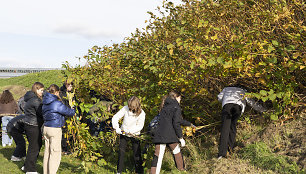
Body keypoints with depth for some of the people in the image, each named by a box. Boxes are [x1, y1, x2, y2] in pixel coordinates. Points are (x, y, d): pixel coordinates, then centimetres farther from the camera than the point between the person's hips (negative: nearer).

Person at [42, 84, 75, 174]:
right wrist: (73, 110, 12)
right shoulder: (57, 103, -16)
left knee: (47, 152, 16)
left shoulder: (45, 103, 8)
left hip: (46, 128, 8)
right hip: (55, 129, -8)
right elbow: (70, 112, -11)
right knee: (55, 153, 0)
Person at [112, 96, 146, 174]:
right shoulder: (125, 108, -17)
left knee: (137, 153, -3)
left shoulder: (141, 113, -20)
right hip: (124, 133, 2)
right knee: (121, 152, 2)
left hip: (135, 135, -2)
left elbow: (140, 126, -14)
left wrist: (131, 131, -27)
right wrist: (117, 128, -25)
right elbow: (115, 117, -13)